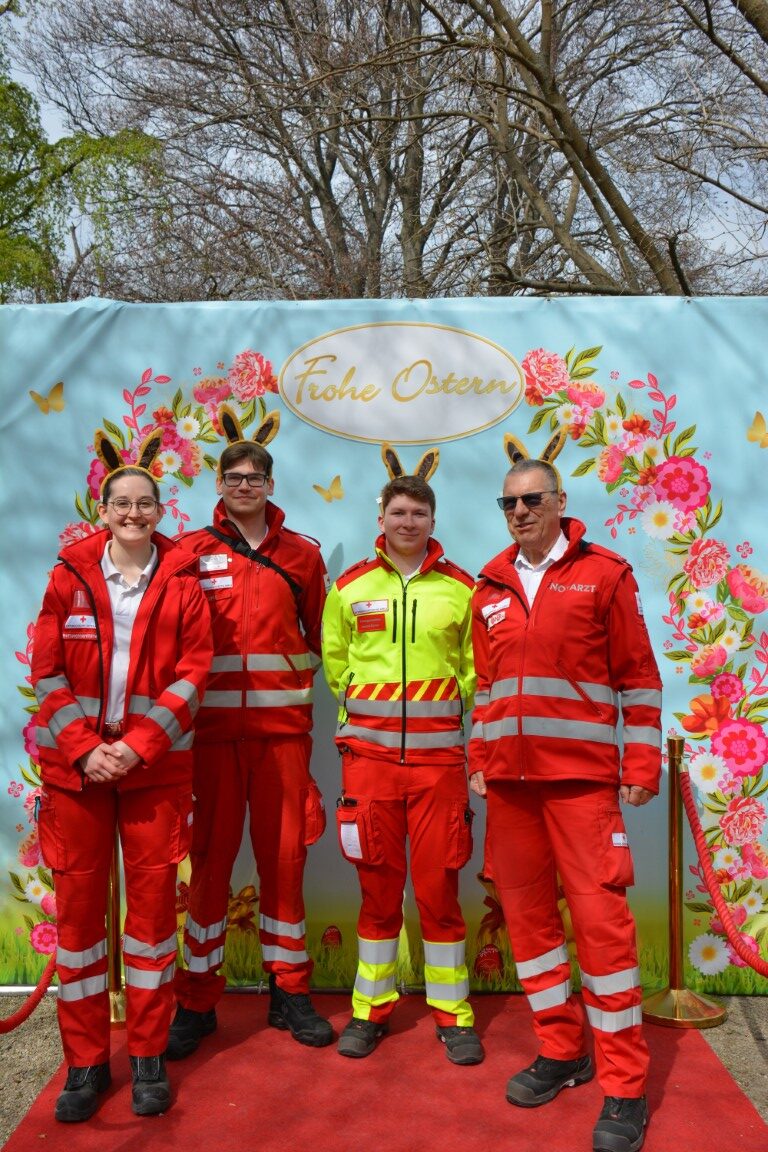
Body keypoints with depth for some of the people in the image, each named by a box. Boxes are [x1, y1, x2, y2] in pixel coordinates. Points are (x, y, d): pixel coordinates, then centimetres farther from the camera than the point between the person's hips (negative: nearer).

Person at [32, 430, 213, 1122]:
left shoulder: (181, 583, 2)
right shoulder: (70, 576, 4)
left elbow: (192, 674, -4)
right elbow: (47, 671, 0)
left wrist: (135, 746, -13)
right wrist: (86, 748, -11)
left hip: (156, 766, 0)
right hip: (76, 761, 1)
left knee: (153, 898, 5)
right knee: (79, 901, 6)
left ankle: (149, 1056, 21)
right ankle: (85, 1061, 22)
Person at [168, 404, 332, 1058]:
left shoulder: (302, 555, 9)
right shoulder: (193, 552, 5)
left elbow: (317, 636, 13)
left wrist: (298, 679, 0)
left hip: (282, 724, 1)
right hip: (213, 725, -1)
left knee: (285, 854, 7)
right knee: (210, 857, 4)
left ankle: (290, 991, 22)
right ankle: (197, 999, 18)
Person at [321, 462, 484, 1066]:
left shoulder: (461, 589, 2)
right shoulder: (350, 586, 6)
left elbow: (476, 667, 9)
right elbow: (334, 659, 16)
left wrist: (442, 709, 5)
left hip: (439, 753, -1)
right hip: (370, 753, 1)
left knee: (440, 886, 4)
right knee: (377, 885, 9)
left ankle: (452, 1012, 19)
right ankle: (371, 1008, 24)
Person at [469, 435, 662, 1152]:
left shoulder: (602, 573, 0)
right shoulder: (490, 589, 13)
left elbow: (638, 676, 0)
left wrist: (641, 763, -5)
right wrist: (478, 761, 12)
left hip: (581, 773, -5)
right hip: (508, 777, 5)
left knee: (599, 916, -5)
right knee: (526, 911, 9)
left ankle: (624, 1088, 7)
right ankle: (560, 1051, 26)